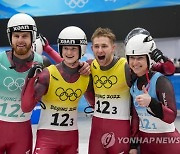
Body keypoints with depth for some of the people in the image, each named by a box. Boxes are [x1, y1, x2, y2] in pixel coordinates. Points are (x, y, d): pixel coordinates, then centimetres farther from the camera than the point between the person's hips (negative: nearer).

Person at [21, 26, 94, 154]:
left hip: (71, 137, 4)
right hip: (47, 135, -4)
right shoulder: (47, 75, -15)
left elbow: (95, 102, 15)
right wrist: (31, 78, -28)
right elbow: (26, 107, -20)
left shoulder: (86, 77, -3)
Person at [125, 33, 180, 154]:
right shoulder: (134, 83, 2)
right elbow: (135, 116, 8)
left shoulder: (161, 81, -17)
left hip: (167, 143, -6)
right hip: (145, 141, 6)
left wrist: (151, 102, -39)